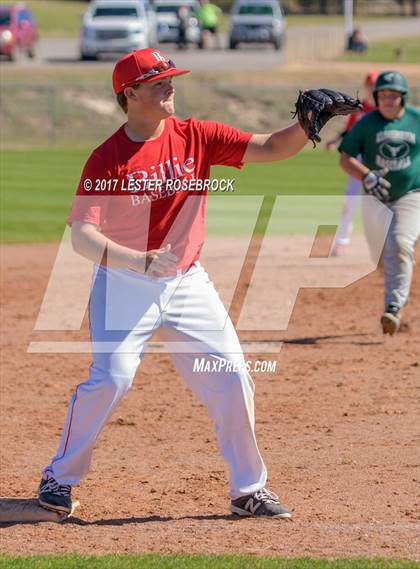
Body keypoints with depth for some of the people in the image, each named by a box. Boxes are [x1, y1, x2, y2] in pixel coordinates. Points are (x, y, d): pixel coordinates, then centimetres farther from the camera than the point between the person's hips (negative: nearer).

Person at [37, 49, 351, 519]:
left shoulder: (196, 138, -2)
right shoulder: (107, 159, -13)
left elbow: (270, 149, -6)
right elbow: (82, 235, -21)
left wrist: (307, 125, -26)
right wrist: (140, 261, -36)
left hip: (187, 283, 4)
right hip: (124, 285, -4)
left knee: (232, 379, -1)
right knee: (111, 379, -16)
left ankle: (248, 489, 12)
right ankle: (58, 478, 4)